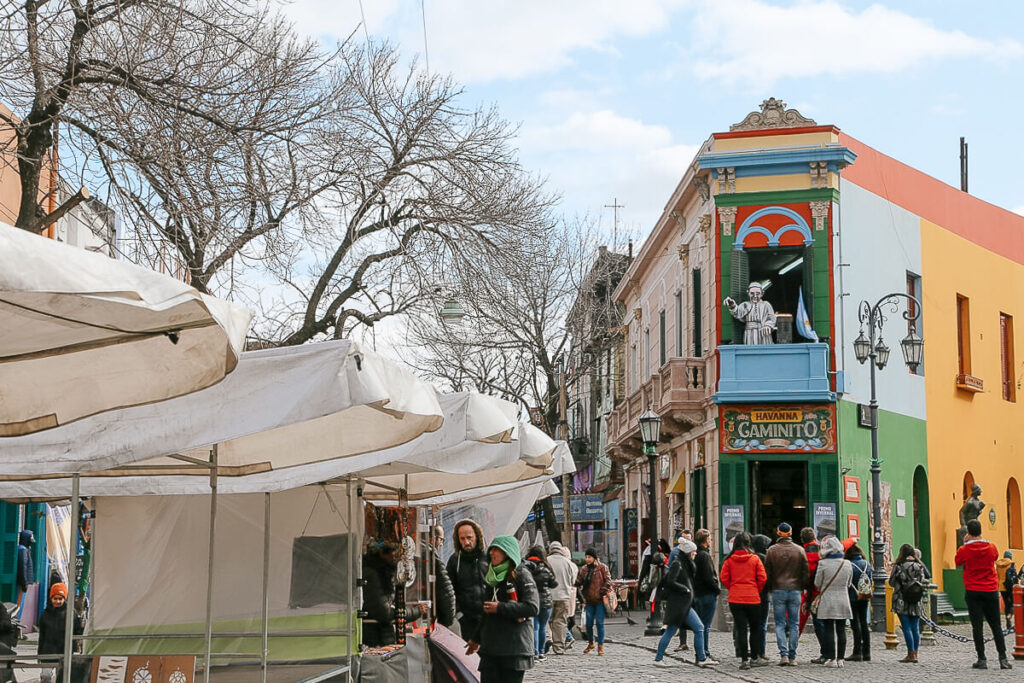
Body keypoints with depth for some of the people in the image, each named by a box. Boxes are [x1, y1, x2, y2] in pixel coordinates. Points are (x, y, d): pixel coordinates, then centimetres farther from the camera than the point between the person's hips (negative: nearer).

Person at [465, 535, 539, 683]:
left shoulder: (522, 577, -3)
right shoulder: (492, 578, 19)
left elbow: (532, 608, -16)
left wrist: (500, 607, -13)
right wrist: (476, 638, 28)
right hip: (490, 650, 6)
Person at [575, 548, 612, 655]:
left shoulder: (602, 567, -3)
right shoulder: (584, 569, 12)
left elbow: (608, 581, -5)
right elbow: (580, 581, 11)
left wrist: (603, 592, -13)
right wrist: (576, 581, -10)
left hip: (600, 599, -5)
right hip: (589, 600, 5)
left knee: (599, 623, -5)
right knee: (589, 623, 7)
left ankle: (600, 646, 3)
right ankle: (590, 643, 27)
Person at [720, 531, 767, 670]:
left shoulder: (729, 560, -1)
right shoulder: (754, 559, -3)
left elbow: (724, 578, -3)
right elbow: (762, 578, -5)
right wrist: (757, 591, 11)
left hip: (735, 599, 1)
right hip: (753, 599, -1)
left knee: (741, 629, 3)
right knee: (755, 629, 14)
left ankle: (744, 660, -1)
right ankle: (754, 658, 17)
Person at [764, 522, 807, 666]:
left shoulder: (771, 550, 0)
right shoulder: (799, 550, 3)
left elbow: (767, 573, 2)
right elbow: (805, 572, 5)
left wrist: (770, 588, 13)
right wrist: (802, 588, 15)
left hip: (778, 590, -1)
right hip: (795, 590, 1)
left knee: (780, 624, 3)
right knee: (794, 625, 5)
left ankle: (784, 654, -9)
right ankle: (792, 657, 3)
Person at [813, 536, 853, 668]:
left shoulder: (823, 564, -12)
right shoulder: (847, 564, -1)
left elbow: (817, 583, -3)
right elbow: (849, 584, 11)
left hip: (827, 600, -3)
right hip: (843, 600, 3)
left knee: (829, 630, 2)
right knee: (841, 630, 8)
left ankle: (831, 658, 1)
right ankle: (840, 658, 9)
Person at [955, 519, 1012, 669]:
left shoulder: (964, 550, -8)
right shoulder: (991, 547, -1)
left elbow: (958, 563, 10)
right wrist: (980, 540, 17)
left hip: (973, 592, -2)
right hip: (991, 591, 2)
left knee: (977, 626, -1)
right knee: (996, 626, 8)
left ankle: (982, 660, -3)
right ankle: (1003, 658, 1)